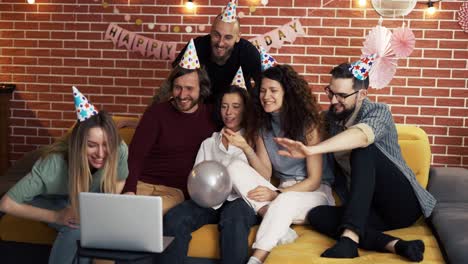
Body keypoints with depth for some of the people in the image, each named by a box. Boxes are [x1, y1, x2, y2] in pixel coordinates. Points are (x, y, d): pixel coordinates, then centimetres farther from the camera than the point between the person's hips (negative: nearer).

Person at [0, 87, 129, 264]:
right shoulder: (54, 164, -38)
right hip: (51, 202, -3)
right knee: (76, 228, -32)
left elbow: (119, 181, -6)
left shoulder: (119, 150, -30)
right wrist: (56, 217, -34)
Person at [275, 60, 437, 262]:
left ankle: (349, 237, -40)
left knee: (362, 150, -28)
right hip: (367, 208, 5)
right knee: (316, 215, -20)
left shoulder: (378, 112, -10)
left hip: (403, 203, -5)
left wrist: (311, 150, -49)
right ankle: (394, 245, -33)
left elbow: (361, 136, -34)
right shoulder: (330, 117, 9)